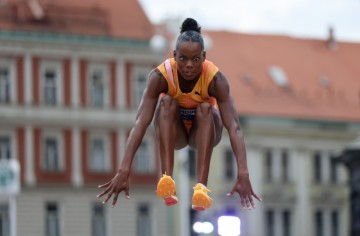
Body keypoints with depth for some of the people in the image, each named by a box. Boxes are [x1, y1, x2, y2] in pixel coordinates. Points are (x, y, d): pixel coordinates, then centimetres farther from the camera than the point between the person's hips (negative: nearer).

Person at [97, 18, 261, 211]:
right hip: (173, 131, 0)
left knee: (205, 108, -32)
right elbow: (140, 124, -36)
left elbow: (234, 127, -37)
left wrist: (243, 175, -51)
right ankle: (167, 181, -45)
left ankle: (201, 187, -43)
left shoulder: (215, 78, -29)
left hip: (203, 131, 0)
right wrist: (124, 171, -48)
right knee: (167, 102, -31)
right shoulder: (160, 76, -29)